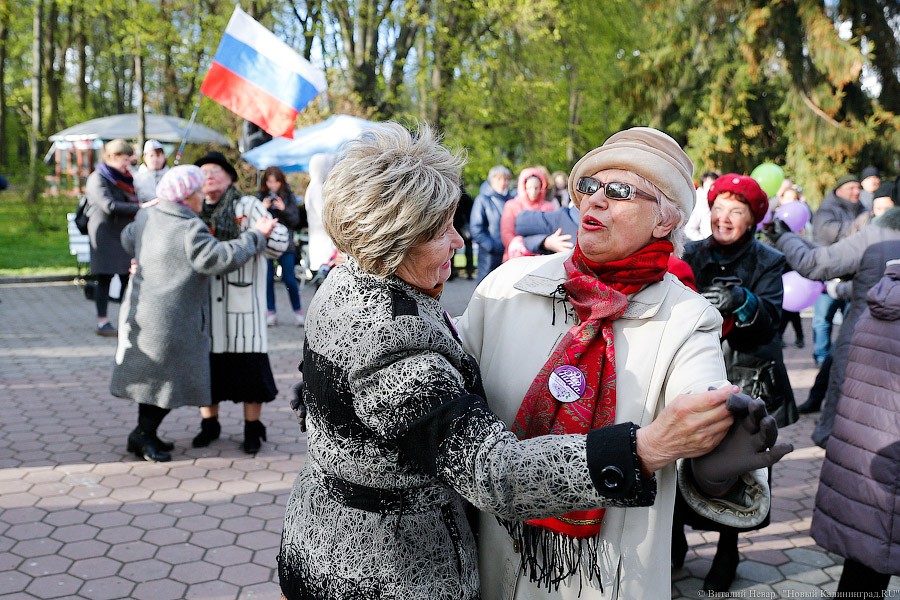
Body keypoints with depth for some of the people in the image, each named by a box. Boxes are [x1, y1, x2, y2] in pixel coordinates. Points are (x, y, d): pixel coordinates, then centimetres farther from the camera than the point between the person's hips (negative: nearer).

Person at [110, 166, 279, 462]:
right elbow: (222, 258, -24)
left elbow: (127, 239, 23)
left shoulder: (148, 216, 6)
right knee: (171, 376, 4)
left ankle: (146, 434, 26)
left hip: (141, 312, 9)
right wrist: (256, 235, -15)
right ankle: (143, 434, 6)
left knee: (153, 375, 18)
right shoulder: (189, 230, -21)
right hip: (171, 319, -9)